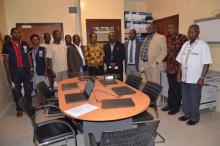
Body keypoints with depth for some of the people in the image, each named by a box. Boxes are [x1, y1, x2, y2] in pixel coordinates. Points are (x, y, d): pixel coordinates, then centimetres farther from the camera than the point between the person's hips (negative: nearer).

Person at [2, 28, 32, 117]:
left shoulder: (24, 44, 5)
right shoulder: (7, 46, -3)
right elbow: (6, 61, -3)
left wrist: (31, 69, 3)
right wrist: (8, 74, -6)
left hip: (26, 71, 2)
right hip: (15, 73, -2)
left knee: (28, 89, 11)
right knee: (17, 91, 9)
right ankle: (19, 109, 25)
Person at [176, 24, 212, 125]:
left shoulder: (203, 45, -10)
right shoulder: (185, 44, 8)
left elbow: (206, 63, -12)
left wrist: (202, 78, -16)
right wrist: (179, 74, 8)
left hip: (195, 79, -5)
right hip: (184, 78, 5)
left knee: (194, 100, 9)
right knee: (185, 98, 17)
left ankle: (194, 118, 26)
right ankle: (187, 114, 35)